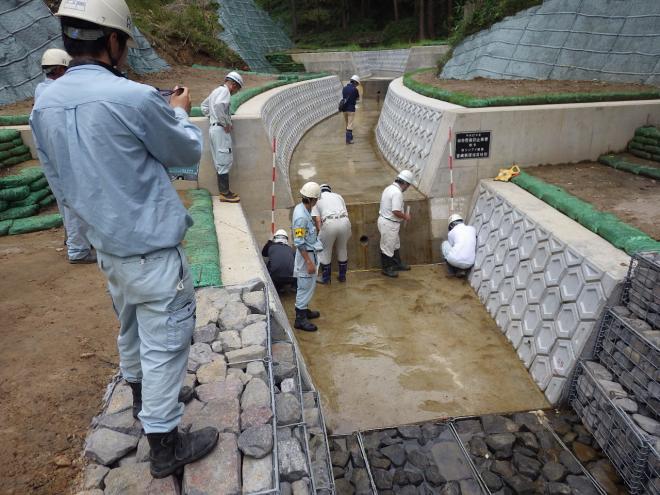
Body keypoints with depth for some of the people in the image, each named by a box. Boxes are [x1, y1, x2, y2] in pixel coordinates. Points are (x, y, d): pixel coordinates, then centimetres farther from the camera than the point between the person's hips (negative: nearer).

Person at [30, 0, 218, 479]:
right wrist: (180, 112, 13)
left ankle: (141, 395, 51)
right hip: (153, 248, -7)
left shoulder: (44, 105, -1)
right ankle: (165, 444, 20)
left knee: (132, 330, 27)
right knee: (164, 343, 5)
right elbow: (189, 153, -6)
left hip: (108, 246, 7)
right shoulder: (134, 98, -22)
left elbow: (62, 184, 9)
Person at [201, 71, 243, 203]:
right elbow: (218, 105, -27)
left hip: (213, 128, 10)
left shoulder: (216, 91, 20)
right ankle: (225, 193, -5)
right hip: (220, 130, -10)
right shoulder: (225, 91, -9)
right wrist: (226, 124, -19)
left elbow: (204, 105, 30)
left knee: (220, 162, 12)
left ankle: (224, 191, 17)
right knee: (225, 161, -7)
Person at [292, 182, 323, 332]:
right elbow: (299, 243, -26)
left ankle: (304, 310, 37)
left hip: (311, 252, 10)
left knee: (308, 285, 22)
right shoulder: (301, 216, -27)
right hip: (306, 255, -10)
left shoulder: (302, 208, 3)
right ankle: (300, 319, 12)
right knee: (305, 287, 1)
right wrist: (309, 262, -24)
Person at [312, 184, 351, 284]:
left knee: (325, 252, 15)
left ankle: (326, 278, 26)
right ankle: (342, 276, 34)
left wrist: (321, 232, 15)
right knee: (342, 249, 22)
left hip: (329, 223, -3)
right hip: (344, 221, 3)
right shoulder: (338, 196, 28)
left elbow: (318, 219, 9)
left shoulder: (318, 199, 20)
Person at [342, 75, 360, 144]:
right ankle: (348, 140, -6)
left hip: (344, 108, 6)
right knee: (350, 124, -3)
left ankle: (350, 136, 31)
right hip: (351, 109, -5)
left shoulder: (344, 88, 5)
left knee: (347, 123, 19)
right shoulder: (355, 89, -11)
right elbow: (358, 98, 4)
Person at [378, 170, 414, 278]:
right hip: (389, 223, -10)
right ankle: (386, 269, 18)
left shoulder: (389, 188, 9)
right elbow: (396, 211, -29)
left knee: (395, 244, 23)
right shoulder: (397, 193, -23)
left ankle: (397, 264, 37)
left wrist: (403, 215, 16)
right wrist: (405, 217, -11)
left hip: (385, 219, 10)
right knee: (388, 246, 5)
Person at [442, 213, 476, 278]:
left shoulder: (451, 232, 8)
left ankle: (451, 272, 23)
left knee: (445, 243, 24)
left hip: (455, 261, -3)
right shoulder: (472, 229, 17)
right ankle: (462, 270, 13)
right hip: (469, 264, 3)